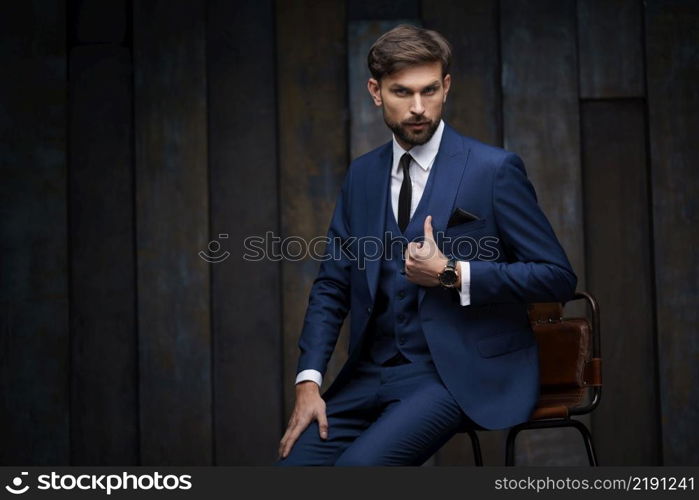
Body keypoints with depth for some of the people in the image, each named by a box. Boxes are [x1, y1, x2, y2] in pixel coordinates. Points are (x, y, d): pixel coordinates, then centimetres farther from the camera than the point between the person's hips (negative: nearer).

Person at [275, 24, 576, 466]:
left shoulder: (494, 169, -6)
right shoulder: (362, 175, 10)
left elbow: (558, 277, -7)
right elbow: (332, 286, 11)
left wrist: (452, 275, -17)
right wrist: (309, 381, -2)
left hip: (461, 374, -5)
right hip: (374, 372, 5)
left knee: (359, 464, -26)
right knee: (295, 460, -14)